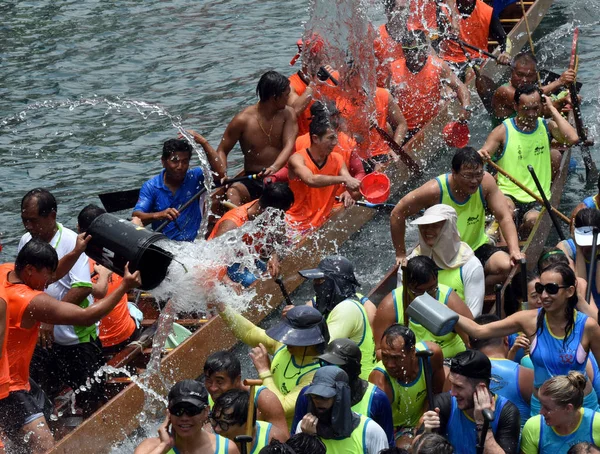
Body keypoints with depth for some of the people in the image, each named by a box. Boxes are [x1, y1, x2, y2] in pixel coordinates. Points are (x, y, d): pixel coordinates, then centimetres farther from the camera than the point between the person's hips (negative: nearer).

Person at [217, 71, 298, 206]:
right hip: (251, 182, -1)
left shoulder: (287, 114, 2)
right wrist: (223, 174, -18)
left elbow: (289, 146, -12)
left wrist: (275, 167, -33)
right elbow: (222, 151, 3)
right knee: (233, 192, -33)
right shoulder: (243, 120, -4)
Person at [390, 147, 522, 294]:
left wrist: (514, 250, -25)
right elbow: (397, 214, -10)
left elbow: (505, 217, -10)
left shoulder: (485, 181, -11)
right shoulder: (435, 190, -20)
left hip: (477, 247, 3)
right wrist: (401, 254, -4)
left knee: (506, 266, -25)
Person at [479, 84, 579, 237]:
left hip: (538, 199, 2)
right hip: (508, 194, -2)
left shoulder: (547, 127, 9)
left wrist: (552, 109, -5)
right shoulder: (503, 131, 3)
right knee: (507, 208, -37)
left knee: (534, 219, -31)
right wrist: (479, 156, -29)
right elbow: (483, 156, -3)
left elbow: (573, 138, -11)